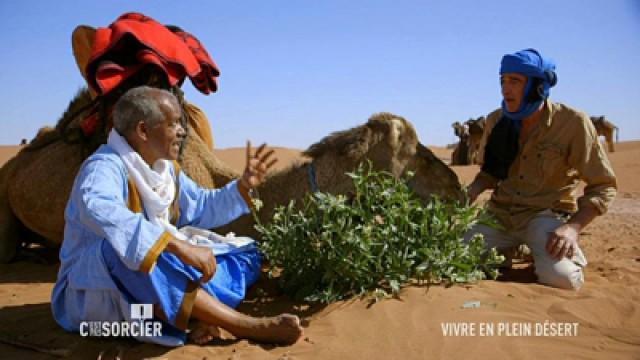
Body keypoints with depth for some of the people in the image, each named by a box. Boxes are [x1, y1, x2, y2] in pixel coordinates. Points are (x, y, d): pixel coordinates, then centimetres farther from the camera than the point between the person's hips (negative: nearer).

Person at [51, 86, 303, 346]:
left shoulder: (167, 168, 7)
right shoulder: (105, 166, -20)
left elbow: (201, 208, 21)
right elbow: (98, 209, -43)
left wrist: (244, 186, 6)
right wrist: (179, 245, -47)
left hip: (157, 277, 8)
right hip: (92, 293, -8)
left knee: (245, 253, 4)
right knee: (121, 251, -42)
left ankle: (206, 315, -28)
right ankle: (248, 326, -37)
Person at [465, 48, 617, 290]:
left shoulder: (573, 123, -13)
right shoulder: (496, 121, 1)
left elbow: (602, 186, -9)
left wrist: (572, 227, -23)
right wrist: (469, 194, -5)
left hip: (548, 215, -4)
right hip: (501, 214, 4)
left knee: (561, 277, -29)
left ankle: (572, 253, 8)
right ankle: (512, 252, 16)